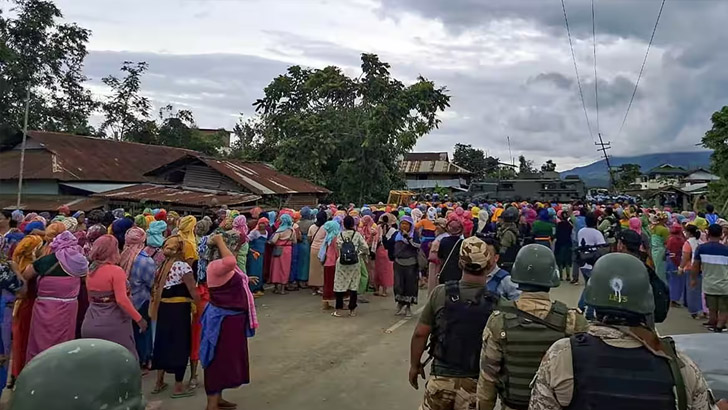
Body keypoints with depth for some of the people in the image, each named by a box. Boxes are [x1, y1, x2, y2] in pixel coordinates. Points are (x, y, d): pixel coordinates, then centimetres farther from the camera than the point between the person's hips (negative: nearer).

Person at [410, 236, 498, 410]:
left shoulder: (441, 293, -12)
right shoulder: (496, 304, -14)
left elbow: (420, 334, -6)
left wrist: (414, 365, 9)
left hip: (441, 377, 1)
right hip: (475, 383, 0)